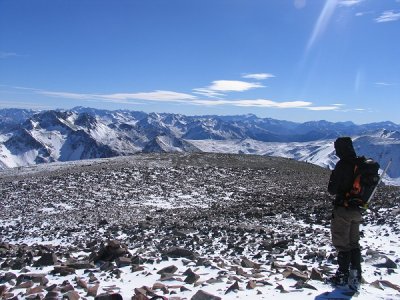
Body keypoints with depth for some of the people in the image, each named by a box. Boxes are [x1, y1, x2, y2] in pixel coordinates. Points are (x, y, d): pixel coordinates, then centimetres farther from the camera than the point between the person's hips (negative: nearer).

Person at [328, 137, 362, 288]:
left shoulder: (342, 165, -19)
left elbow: (332, 190, -16)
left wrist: (332, 184, 3)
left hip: (343, 209, -7)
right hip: (357, 209, 7)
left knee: (343, 244, 5)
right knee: (354, 243, 18)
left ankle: (343, 276, 13)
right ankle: (356, 275, 23)